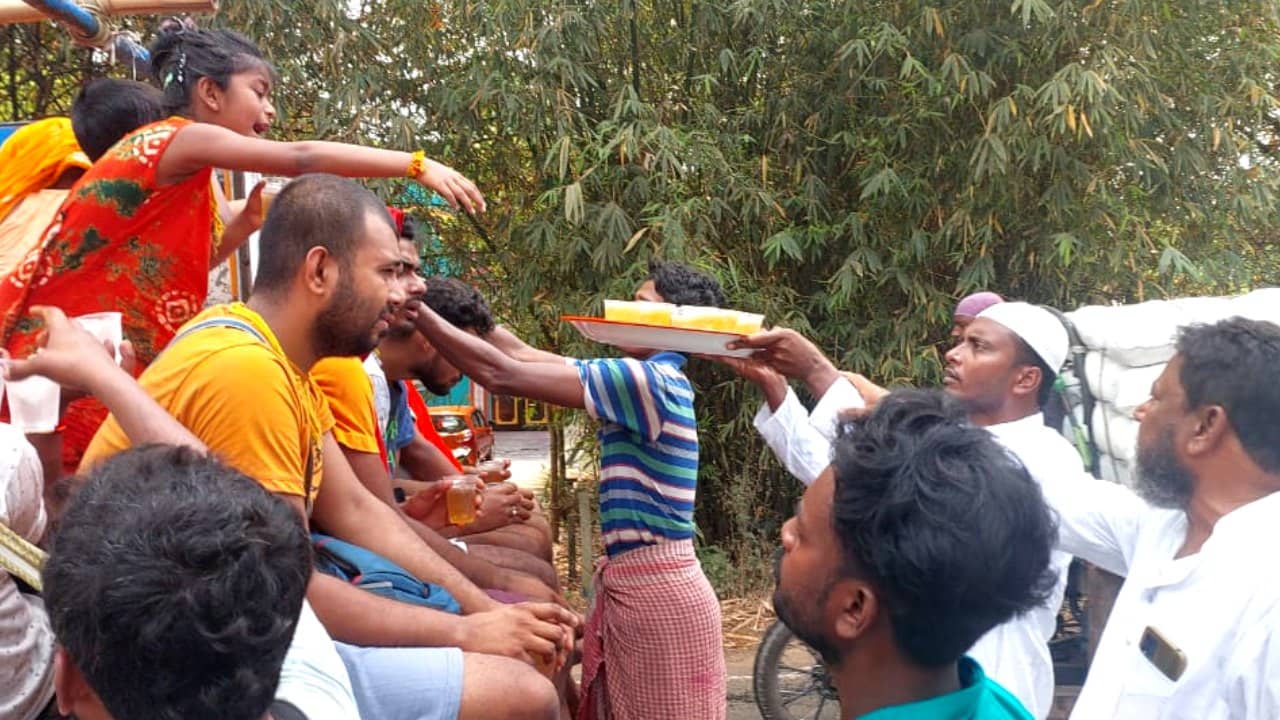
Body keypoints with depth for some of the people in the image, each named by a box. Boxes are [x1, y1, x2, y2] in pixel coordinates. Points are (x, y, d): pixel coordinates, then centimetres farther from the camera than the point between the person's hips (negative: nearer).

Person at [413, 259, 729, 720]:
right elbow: (523, 356, 12)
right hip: (635, 582, 9)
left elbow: (502, 374, -20)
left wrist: (416, 310, -13)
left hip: (657, 591, -9)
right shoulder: (644, 381, 11)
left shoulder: (651, 381, -17)